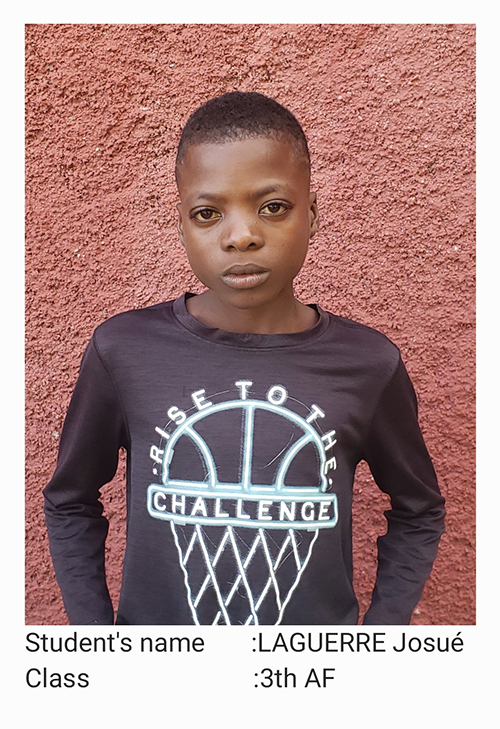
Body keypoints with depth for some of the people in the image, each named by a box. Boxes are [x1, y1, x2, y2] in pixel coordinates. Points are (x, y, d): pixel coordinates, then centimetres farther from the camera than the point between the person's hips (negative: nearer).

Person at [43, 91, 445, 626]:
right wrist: (95, 627, -3)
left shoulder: (367, 365, -13)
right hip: (154, 620, 0)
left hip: (319, 628, 1)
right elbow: (70, 502, 1)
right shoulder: (123, 351, -14)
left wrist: (379, 627, -3)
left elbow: (419, 511, 3)